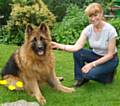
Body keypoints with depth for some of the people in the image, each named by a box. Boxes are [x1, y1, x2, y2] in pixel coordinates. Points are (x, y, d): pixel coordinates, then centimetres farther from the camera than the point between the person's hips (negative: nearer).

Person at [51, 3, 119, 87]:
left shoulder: (110, 30, -25)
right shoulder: (88, 29, -12)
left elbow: (110, 55, -20)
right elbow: (77, 47, -21)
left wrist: (92, 64, -26)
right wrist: (58, 45, -35)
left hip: (110, 59, -5)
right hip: (95, 55, 5)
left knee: (88, 73, -29)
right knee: (77, 52, -23)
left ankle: (108, 74, 2)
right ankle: (81, 78, -2)